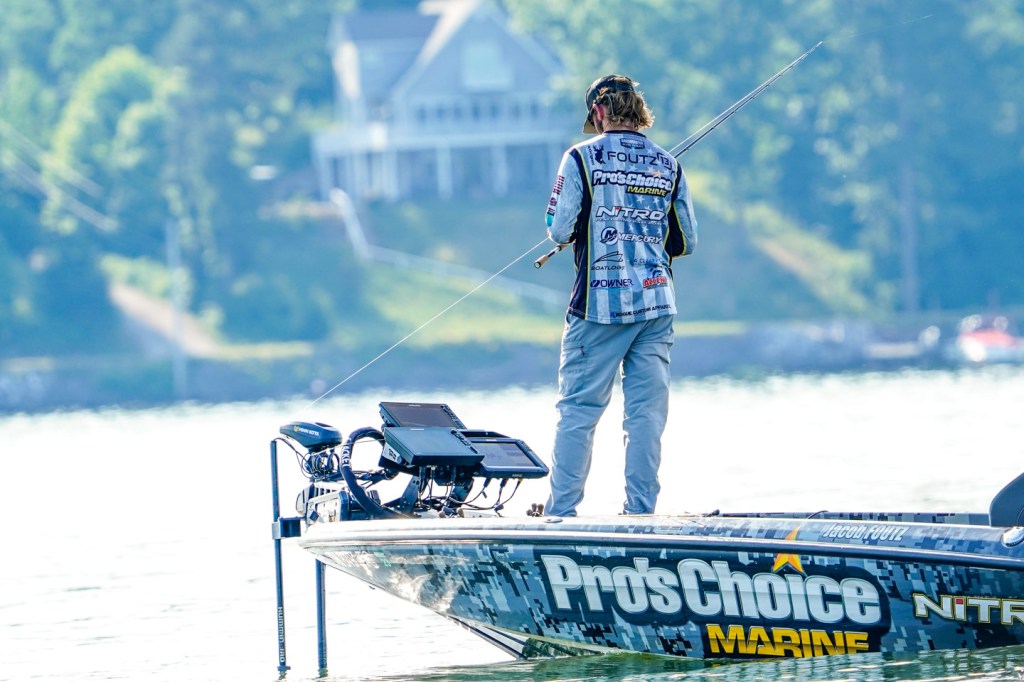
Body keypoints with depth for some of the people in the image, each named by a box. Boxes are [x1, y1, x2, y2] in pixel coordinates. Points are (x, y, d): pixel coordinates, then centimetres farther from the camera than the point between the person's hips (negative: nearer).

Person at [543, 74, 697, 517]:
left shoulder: (582, 157, -5)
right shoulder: (667, 165, 7)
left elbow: (560, 231, -6)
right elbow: (687, 242, 9)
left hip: (599, 304, -3)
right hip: (656, 305, 3)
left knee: (578, 409, 0)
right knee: (647, 411, 4)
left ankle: (560, 512, -1)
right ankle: (640, 512, 2)